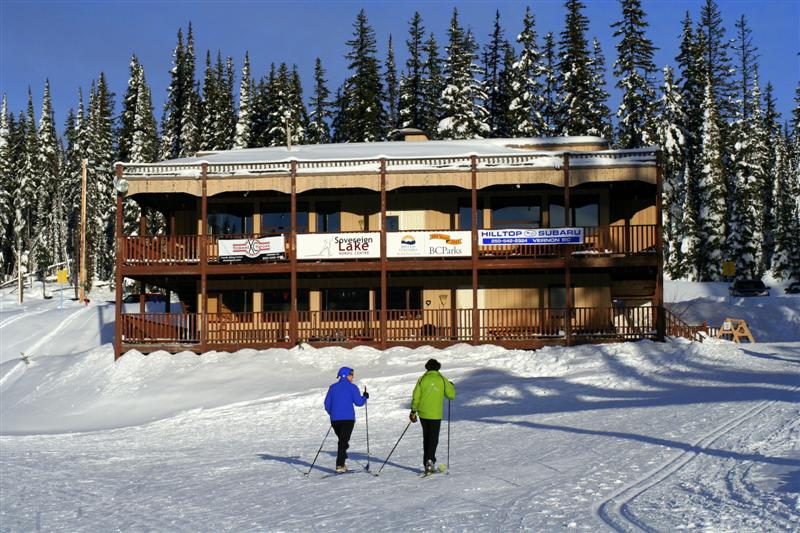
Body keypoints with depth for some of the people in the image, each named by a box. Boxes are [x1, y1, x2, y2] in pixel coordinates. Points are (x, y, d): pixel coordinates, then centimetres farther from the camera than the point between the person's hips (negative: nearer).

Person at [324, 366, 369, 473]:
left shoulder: (333, 387, 9)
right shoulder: (352, 387, -4)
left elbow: (327, 405, 11)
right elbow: (359, 402, -7)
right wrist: (365, 396, 13)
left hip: (335, 420, 4)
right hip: (348, 419, -4)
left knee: (342, 440, 18)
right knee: (343, 441, -2)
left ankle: (341, 464, 13)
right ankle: (339, 465, -10)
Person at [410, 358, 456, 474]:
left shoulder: (422, 379, 1)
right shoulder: (443, 380, -2)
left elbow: (416, 396, 0)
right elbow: (451, 395, 2)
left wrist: (413, 411, 8)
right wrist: (451, 386, 22)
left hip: (423, 413, 2)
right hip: (436, 414, -2)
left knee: (426, 437, 16)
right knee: (433, 438, 1)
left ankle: (427, 461, 19)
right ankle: (430, 459, -18)